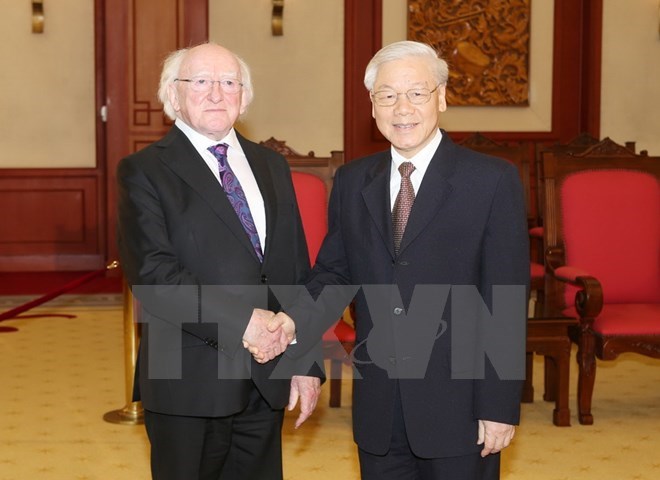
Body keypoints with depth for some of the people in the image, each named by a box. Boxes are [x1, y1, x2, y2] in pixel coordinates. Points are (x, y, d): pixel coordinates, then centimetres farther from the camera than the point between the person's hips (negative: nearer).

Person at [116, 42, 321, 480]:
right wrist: (241, 321, -20)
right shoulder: (145, 172, -4)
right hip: (190, 382, -5)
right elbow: (152, 274, -16)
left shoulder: (272, 167, 14)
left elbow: (298, 270, 13)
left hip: (268, 381, 5)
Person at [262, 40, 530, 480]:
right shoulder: (352, 181, 7)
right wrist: (293, 325, -12)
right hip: (378, 410, 4)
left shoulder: (493, 180, -7)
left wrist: (500, 407, -11)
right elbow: (333, 275, 8)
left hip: (458, 409, -4)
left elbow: (507, 302, -9)